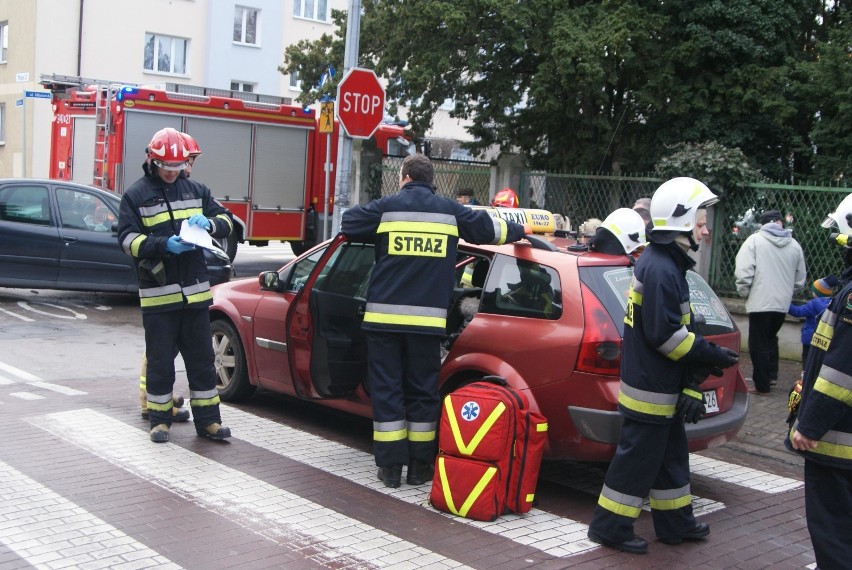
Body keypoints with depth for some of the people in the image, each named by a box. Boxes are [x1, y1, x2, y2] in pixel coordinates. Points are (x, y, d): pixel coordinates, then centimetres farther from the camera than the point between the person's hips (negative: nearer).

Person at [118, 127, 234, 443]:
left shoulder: (196, 190, 11)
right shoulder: (136, 195, 0)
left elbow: (226, 221, 13)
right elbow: (127, 239, -7)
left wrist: (208, 222, -10)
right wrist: (163, 245, -22)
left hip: (195, 291, 3)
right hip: (157, 294, -3)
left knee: (202, 358, 8)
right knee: (160, 360, 5)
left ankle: (207, 420, 16)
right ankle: (160, 419, 19)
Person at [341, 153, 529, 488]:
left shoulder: (386, 207, 1)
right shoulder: (450, 211, 8)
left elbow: (348, 224, 6)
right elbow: (487, 228, 19)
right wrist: (520, 230, 38)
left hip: (384, 316, -1)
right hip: (427, 319, 2)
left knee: (386, 389, 5)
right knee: (422, 391, 10)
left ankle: (391, 466, 7)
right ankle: (419, 466, 14)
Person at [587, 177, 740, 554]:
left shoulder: (666, 263, 13)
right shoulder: (660, 270, -21)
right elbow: (665, 335, -25)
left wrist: (691, 380, 7)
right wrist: (709, 356, -14)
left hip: (662, 385, 10)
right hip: (650, 387, -10)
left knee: (670, 455, 19)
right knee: (638, 458, 0)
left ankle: (676, 524, 31)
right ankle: (610, 527, 11)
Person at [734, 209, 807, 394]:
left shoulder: (754, 240, -6)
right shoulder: (794, 245, 8)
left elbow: (743, 271, -13)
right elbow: (800, 279, 13)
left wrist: (744, 292, 2)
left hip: (760, 301, -5)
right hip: (783, 303, 5)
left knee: (759, 344, 4)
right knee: (771, 338, 25)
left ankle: (762, 385, 7)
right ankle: (772, 375, 24)